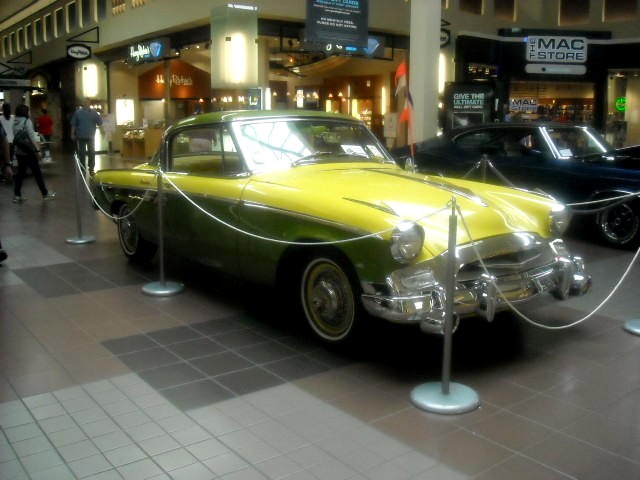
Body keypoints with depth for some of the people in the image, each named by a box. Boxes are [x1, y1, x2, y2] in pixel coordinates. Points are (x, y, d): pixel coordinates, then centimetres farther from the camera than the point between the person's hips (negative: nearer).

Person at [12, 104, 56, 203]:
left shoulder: (15, 122, 7)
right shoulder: (27, 121, -12)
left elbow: (16, 136, 10)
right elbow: (32, 136, -19)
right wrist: (37, 150, -21)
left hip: (19, 151, 6)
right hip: (28, 151, -6)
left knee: (20, 173, 10)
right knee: (37, 173, 3)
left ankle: (17, 195, 7)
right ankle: (45, 194, 10)